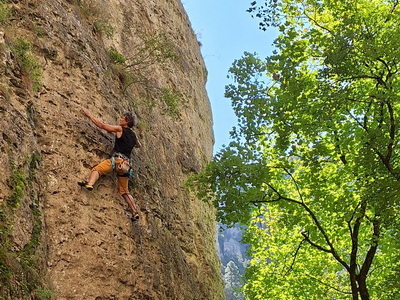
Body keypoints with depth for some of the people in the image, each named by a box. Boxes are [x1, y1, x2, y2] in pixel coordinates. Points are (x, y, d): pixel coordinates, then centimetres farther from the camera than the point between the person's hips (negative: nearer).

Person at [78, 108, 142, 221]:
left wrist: (89, 114, 12)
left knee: (96, 169, -18)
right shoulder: (133, 135, 21)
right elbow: (139, 145, 43)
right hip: (126, 165, 7)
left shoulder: (120, 129, 4)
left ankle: (89, 184, -48)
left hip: (118, 159, -7)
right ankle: (135, 212, 13)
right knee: (124, 191, 15)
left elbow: (101, 125, 4)